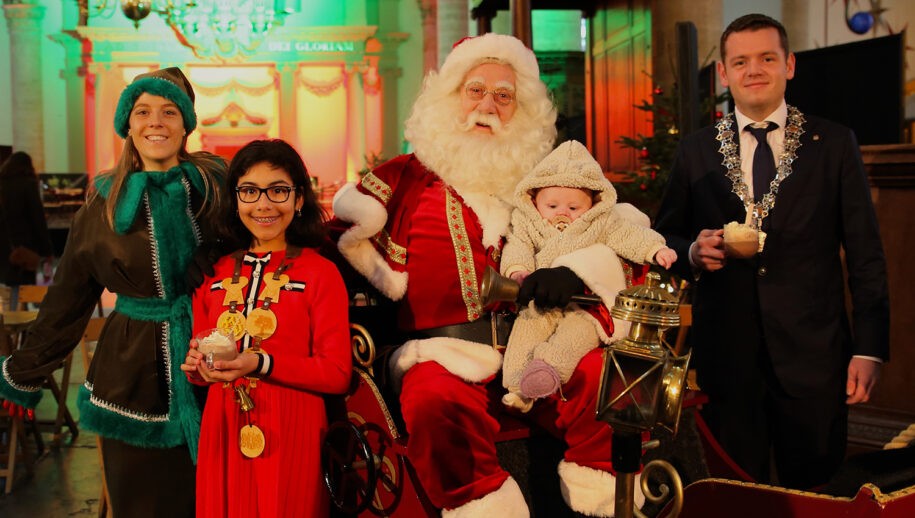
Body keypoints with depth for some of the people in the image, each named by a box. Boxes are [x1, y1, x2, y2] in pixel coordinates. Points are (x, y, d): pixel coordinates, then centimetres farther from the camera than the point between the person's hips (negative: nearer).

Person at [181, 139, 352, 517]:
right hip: (224, 430, 4)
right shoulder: (215, 273, 9)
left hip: (291, 433, -3)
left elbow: (338, 373, -9)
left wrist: (262, 364, -19)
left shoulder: (320, 272, -5)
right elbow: (198, 359, 17)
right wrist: (198, 365, -6)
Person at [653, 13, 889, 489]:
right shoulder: (695, 151, 6)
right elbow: (665, 239, 12)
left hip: (812, 354, -1)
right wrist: (694, 252, -10)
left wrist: (869, 348, -4)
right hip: (726, 355, 1)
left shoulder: (834, 143, 3)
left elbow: (865, 253, 1)